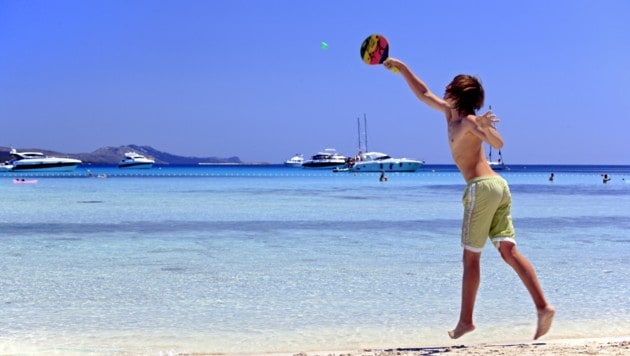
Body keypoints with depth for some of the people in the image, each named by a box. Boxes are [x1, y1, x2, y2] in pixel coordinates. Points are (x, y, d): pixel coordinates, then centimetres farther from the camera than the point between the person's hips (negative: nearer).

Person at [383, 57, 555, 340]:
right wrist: (402, 68, 35)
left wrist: (484, 127, -40)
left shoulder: (469, 120, -6)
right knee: (509, 251, 2)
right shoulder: (450, 113, 19)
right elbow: (423, 94, 33)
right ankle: (543, 306, -8)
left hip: (482, 187, -8)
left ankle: (466, 321, 6)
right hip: (499, 186, 8)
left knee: (471, 256, 0)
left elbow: (498, 143, -21)